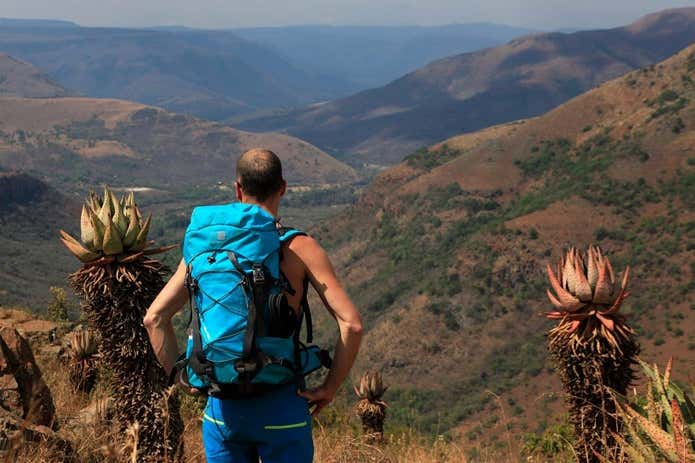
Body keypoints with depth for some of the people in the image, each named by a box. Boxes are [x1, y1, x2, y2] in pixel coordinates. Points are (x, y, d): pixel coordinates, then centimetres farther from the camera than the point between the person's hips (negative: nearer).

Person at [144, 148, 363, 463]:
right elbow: (351, 324, -14)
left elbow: (155, 317, 1)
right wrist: (330, 388, -4)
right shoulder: (299, 249, -7)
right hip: (281, 404, -3)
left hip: (222, 406, 3)